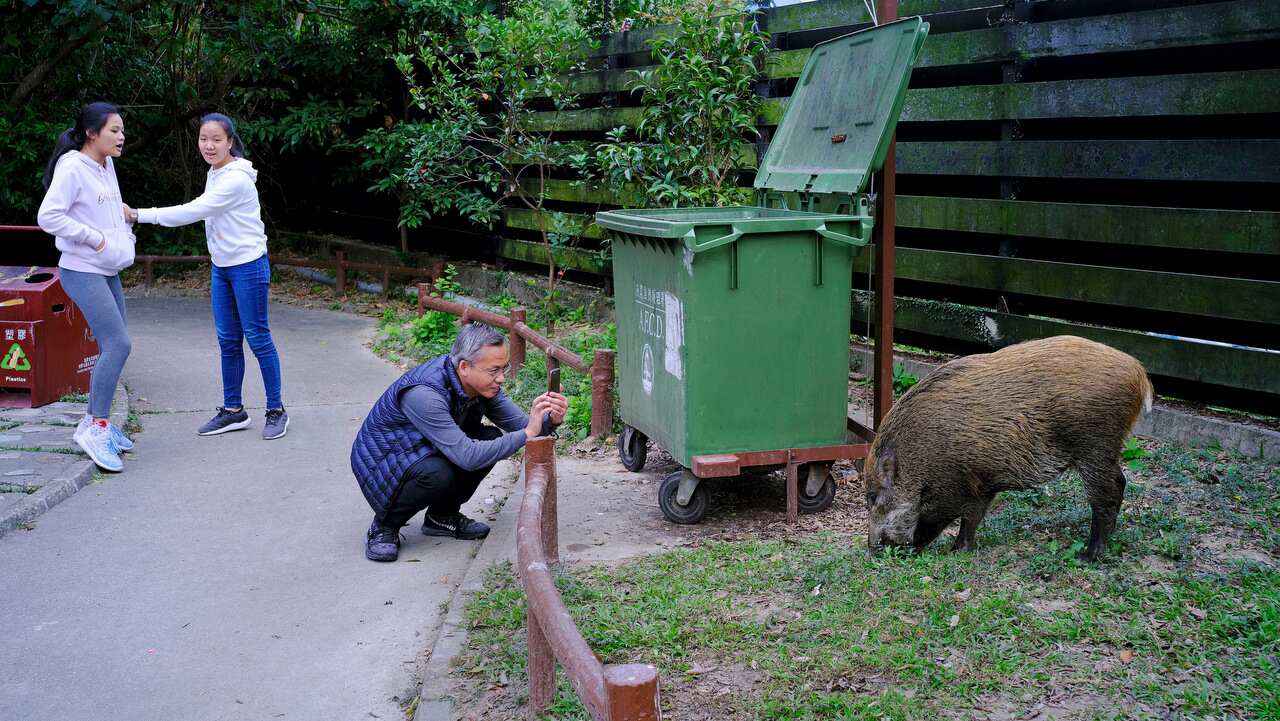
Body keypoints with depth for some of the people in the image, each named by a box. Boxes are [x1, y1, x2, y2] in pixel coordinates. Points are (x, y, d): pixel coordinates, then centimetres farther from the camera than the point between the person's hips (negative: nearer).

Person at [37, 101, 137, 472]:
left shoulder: (106, 166, 11)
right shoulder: (72, 168, -15)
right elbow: (48, 216, -21)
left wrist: (121, 213, 9)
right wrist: (94, 238, -19)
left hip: (108, 272, 9)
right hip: (82, 272, -9)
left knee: (112, 348, 10)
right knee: (118, 344, -16)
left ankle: (94, 422, 21)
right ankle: (96, 428, -8)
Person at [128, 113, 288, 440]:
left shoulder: (236, 180, -20)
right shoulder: (214, 174, 9)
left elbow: (192, 212, -22)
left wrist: (141, 214, -19)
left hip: (248, 266, -8)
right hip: (221, 267, 8)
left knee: (257, 337, -3)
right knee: (228, 340, 10)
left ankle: (276, 411, 8)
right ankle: (233, 410, 19)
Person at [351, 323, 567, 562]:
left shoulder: (483, 382, -12)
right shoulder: (424, 394, -36)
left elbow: (519, 423, -8)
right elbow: (467, 456, -40)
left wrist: (550, 419, -30)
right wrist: (526, 434, -42)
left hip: (423, 453, 8)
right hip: (381, 461, -8)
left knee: (491, 438, -12)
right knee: (437, 474, -35)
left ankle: (443, 516, 6)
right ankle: (384, 525, -8)